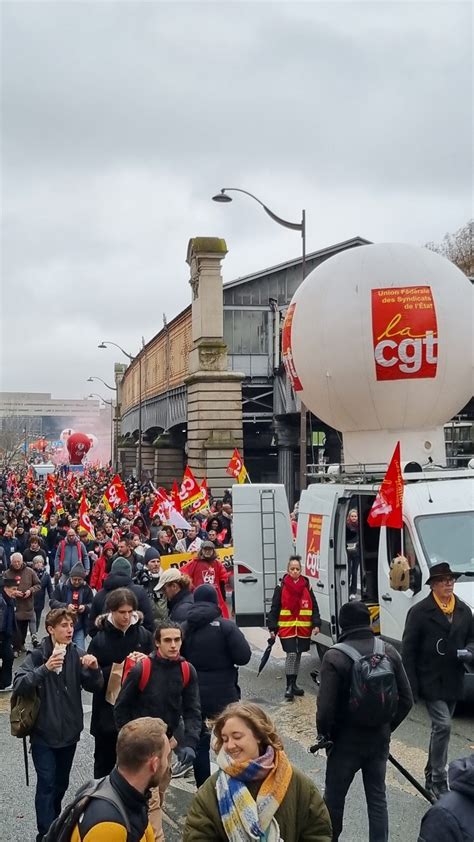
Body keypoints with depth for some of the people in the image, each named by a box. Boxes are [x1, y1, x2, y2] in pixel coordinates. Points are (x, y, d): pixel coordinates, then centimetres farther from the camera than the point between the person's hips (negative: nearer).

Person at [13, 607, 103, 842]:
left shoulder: (77, 655, -4)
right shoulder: (37, 656, -12)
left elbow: (94, 687, 0)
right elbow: (19, 686, -23)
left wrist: (94, 669, -21)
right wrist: (45, 668, -36)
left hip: (69, 732, 4)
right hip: (43, 733, -4)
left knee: (61, 783, 17)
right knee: (46, 784, -7)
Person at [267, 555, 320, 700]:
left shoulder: (307, 587, 6)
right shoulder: (281, 588, -2)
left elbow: (314, 608, 7)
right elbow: (274, 609, -1)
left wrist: (316, 624, -4)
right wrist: (272, 628, -5)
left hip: (303, 629, 4)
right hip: (286, 628, -3)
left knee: (298, 655, 12)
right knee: (291, 654, -12)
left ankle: (293, 684, 25)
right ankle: (289, 686, -5)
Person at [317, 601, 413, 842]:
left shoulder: (335, 656, -18)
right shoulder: (389, 651, -3)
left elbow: (326, 707, -19)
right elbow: (406, 699, 1)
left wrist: (324, 735, -1)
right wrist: (388, 726, 13)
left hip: (346, 740, -4)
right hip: (379, 739, 4)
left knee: (334, 798, 14)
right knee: (377, 798, 14)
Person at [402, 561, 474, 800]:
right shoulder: (420, 612, -8)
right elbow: (408, 650, -8)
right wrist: (411, 686, -12)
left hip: (453, 682, 5)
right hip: (430, 681, -5)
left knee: (440, 728, 14)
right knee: (443, 726, -13)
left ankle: (431, 776, 28)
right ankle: (438, 780, -4)